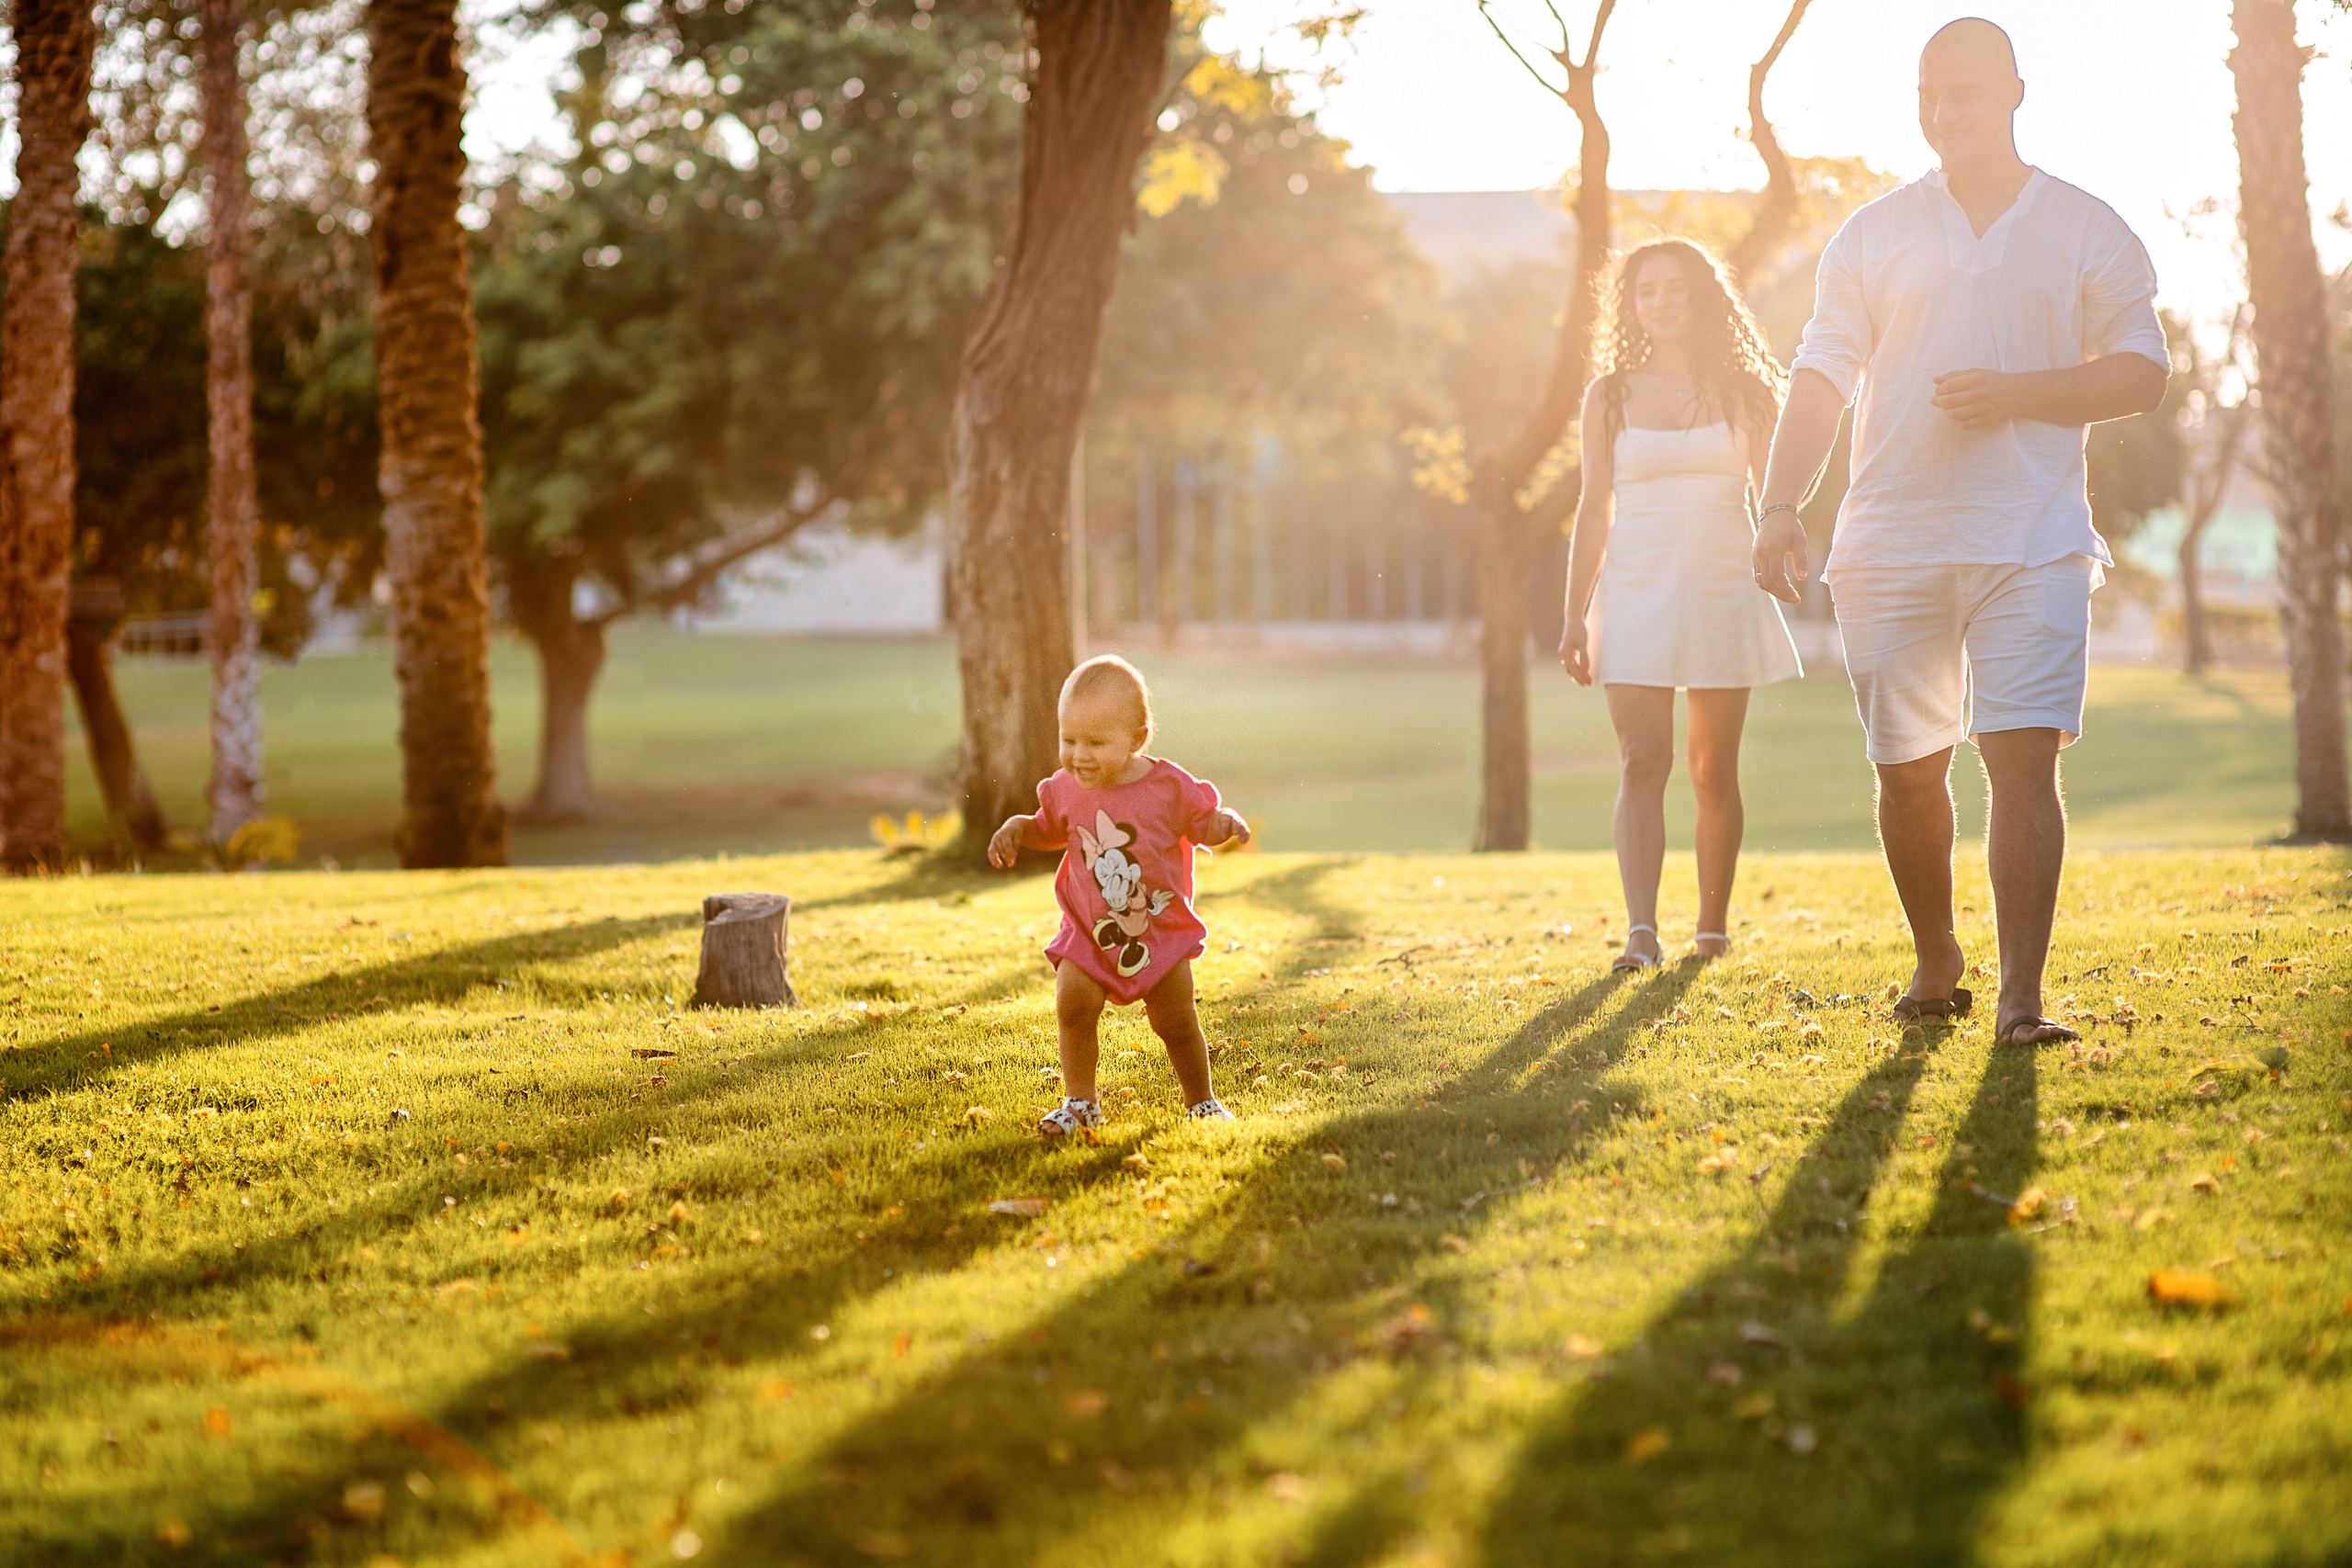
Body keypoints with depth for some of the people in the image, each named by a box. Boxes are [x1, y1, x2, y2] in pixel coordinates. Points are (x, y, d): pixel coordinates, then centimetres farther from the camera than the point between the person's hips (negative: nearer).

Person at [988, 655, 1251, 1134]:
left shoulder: (1168, 786, -14)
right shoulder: (1067, 789, -5)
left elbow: (1203, 822, -1)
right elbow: (1050, 828, 14)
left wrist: (1226, 824, -23)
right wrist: (1017, 829, -4)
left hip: (1160, 930, -2)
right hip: (1089, 932, 2)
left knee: (1176, 1022, 4)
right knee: (1073, 1005, -14)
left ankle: (1201, 1101, 25)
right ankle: (1080, 1101, 2)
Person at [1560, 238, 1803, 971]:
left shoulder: (1741, 391, 5)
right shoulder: (1611, 395, 6)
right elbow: (1595, 508, 7)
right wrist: (1575, 613, 3)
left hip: (1723, 591, 0)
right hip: (1636, 593, 0)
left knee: (1713, 771, 6)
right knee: (1642, 763, -12)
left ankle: (1713, 924, 18)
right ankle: (1641, 929, -21)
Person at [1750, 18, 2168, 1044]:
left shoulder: (2089, 232, 7)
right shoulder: (1872, 237, 11)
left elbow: (2141, 374, 5)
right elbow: (1821, 378, 6)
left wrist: (2014, 393, -11)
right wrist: (1779, 507, -8)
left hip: (2031, 538, -2)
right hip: (1889, 541, 2)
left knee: (2023, 757, -13)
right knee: (1907, 768, 7)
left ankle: (2021, 998, -13)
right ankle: (1936, 965, 27)